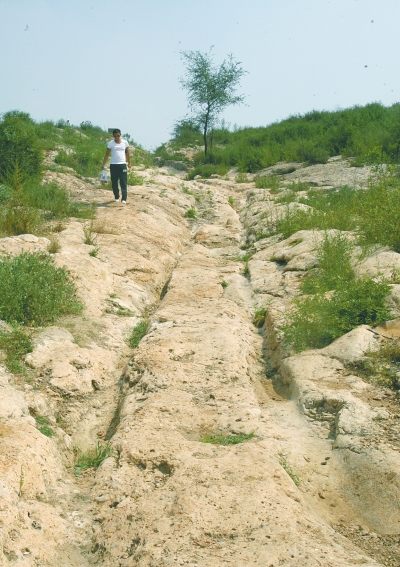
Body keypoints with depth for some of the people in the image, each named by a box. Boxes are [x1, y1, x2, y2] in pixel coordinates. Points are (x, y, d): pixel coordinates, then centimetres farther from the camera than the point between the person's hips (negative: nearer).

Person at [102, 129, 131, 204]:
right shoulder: (110, 143, 0)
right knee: (114, 182, 6)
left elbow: (127, 153, 14)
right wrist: (103, 164, -5)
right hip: (113, 165, 0)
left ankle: (124, 199, -12)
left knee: (123, 182, -8)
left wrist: (129, 163, 14)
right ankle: (116, 197, 20)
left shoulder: (125, 142, 4)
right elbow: (107, 154, 1)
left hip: (122, 165, 0)